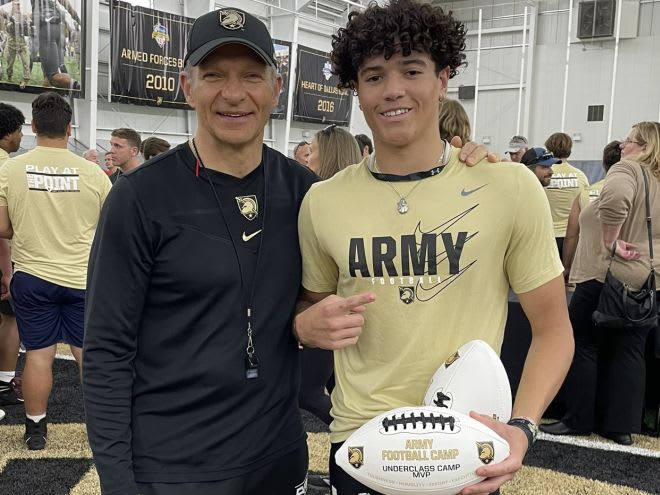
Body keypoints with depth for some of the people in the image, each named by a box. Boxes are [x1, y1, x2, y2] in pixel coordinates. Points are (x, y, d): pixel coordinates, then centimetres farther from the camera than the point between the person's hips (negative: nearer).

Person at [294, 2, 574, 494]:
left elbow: (553, 328, -4)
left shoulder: (511, 187, -11)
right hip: (358, 444, 2)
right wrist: (308, 325, -13)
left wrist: (522, 427, -19)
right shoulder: (322, 201, -4)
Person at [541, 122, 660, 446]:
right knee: (628, 352, 11)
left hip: (607, 275, -8)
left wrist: (611, 242, -22)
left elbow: (616, 197, -32)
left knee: (583, 346, 4)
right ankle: (621, 425, 14)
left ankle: (578, 420, 11)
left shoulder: (627, 169, -10)